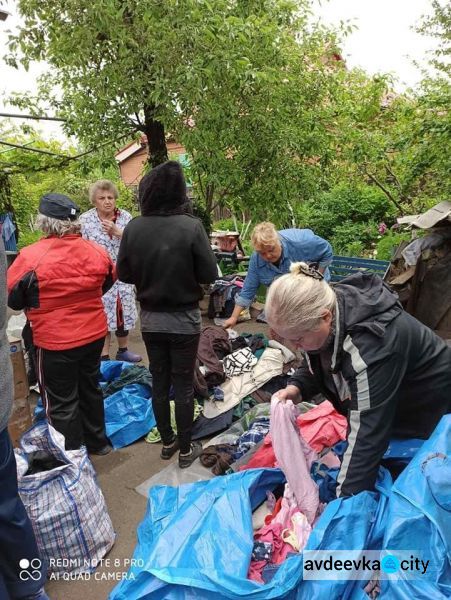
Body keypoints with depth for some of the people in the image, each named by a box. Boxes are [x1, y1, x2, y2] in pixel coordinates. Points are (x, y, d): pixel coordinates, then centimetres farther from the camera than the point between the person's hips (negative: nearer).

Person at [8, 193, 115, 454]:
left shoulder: (31, 257, -20)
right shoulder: (96, 251, -6)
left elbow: (12, 299, -7)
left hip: (56, 342, -5)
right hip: (95, 335, 5)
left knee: (61, 402, 11)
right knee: (90, 388, 23)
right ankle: (98, 442, 40)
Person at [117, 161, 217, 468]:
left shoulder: (133, 228, -10)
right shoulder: (191, 226, -18)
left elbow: (124, 274, -2)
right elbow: (209, 274, -14)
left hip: (151, 318, 3)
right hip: (184, 319, -3)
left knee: (159, 381, 17)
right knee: (183, 384, 11)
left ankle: (167, 441, 34)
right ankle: (186, 449, 25)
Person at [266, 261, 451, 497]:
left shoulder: (371, 345, -43)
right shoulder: (322, 307, -18)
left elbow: (367, 433, -39)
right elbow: (317, 363, 1)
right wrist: (297, 388, -20)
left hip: (429, 408, -7)